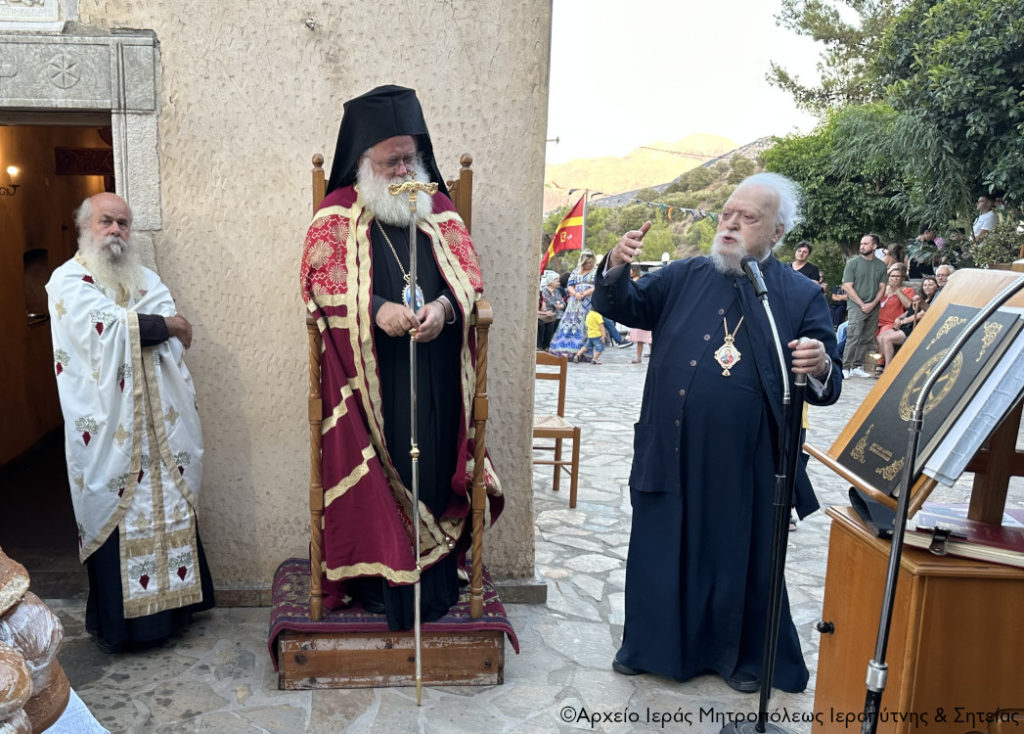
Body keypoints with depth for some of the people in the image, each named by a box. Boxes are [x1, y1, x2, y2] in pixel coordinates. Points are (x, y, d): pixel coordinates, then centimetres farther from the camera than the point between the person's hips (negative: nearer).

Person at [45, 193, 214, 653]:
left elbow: (176, 329, 0)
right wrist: (163, 325, -5)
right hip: (108, 426, -5)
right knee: (116, 520, 0)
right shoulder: (67, 281, 0)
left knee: (168, 511, 8)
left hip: (159, 422, 5)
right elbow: (109, 328, -17)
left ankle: (170, 605, 21)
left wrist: (129, 326, -14)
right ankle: (118, 624, 12)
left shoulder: (146, 279, 16)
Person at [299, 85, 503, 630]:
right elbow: (319, 286, -4)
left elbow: (469, 278, 6)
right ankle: (376, 582, 13)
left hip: (435, 378, 2)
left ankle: (435, 582, 17)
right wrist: (376, 310, -20)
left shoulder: (439, 210, 12)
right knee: (372, 476, 0)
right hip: (366, 379, -2)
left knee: (433, 468, 4)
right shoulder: (336, 215, 5)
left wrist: (444, 307, -16)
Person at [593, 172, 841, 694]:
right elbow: (622, 307, 5)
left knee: (743, 556, 14)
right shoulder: (685, 277, 5)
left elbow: (825, 390, -2)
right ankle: (651, 645, 35)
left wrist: (821, 368, -27)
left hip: (747, 463, -2)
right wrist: (616, 266, -16)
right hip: (674, 454, 2)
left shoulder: (802, 296, -2)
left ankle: (745, 655, 37)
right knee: (661, 549, 13)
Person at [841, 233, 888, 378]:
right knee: (853, 338, -14)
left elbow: (882, 287, 9)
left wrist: (872, 304, -6)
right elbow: (847, 286, -5)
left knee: (867, 339, 6)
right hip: (856, 307, -4)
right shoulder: (853, 263, -1)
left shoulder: (881, 265, 9)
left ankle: (857, 366, 14)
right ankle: (845, 367, -13)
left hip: (873, 308, 4)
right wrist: (862, 304, -9)